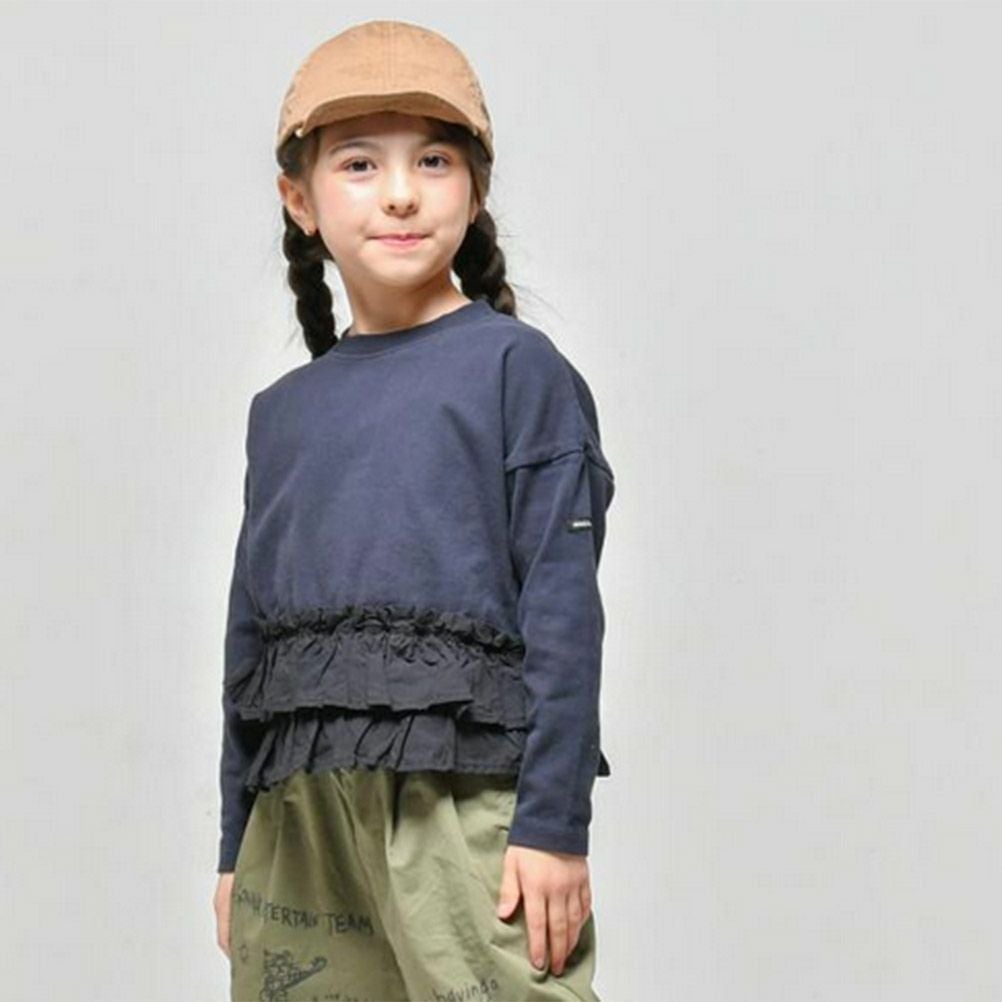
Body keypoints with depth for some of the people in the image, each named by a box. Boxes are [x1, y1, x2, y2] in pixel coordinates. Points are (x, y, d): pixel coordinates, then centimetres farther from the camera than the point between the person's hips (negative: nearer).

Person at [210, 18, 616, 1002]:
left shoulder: (516, 367, 1)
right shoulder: (282, 411, 16)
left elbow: (563, 604, -5)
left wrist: (554, 822, -11)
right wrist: (235, 846, 17)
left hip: (464, 786, -5)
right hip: (299, 807, 5)